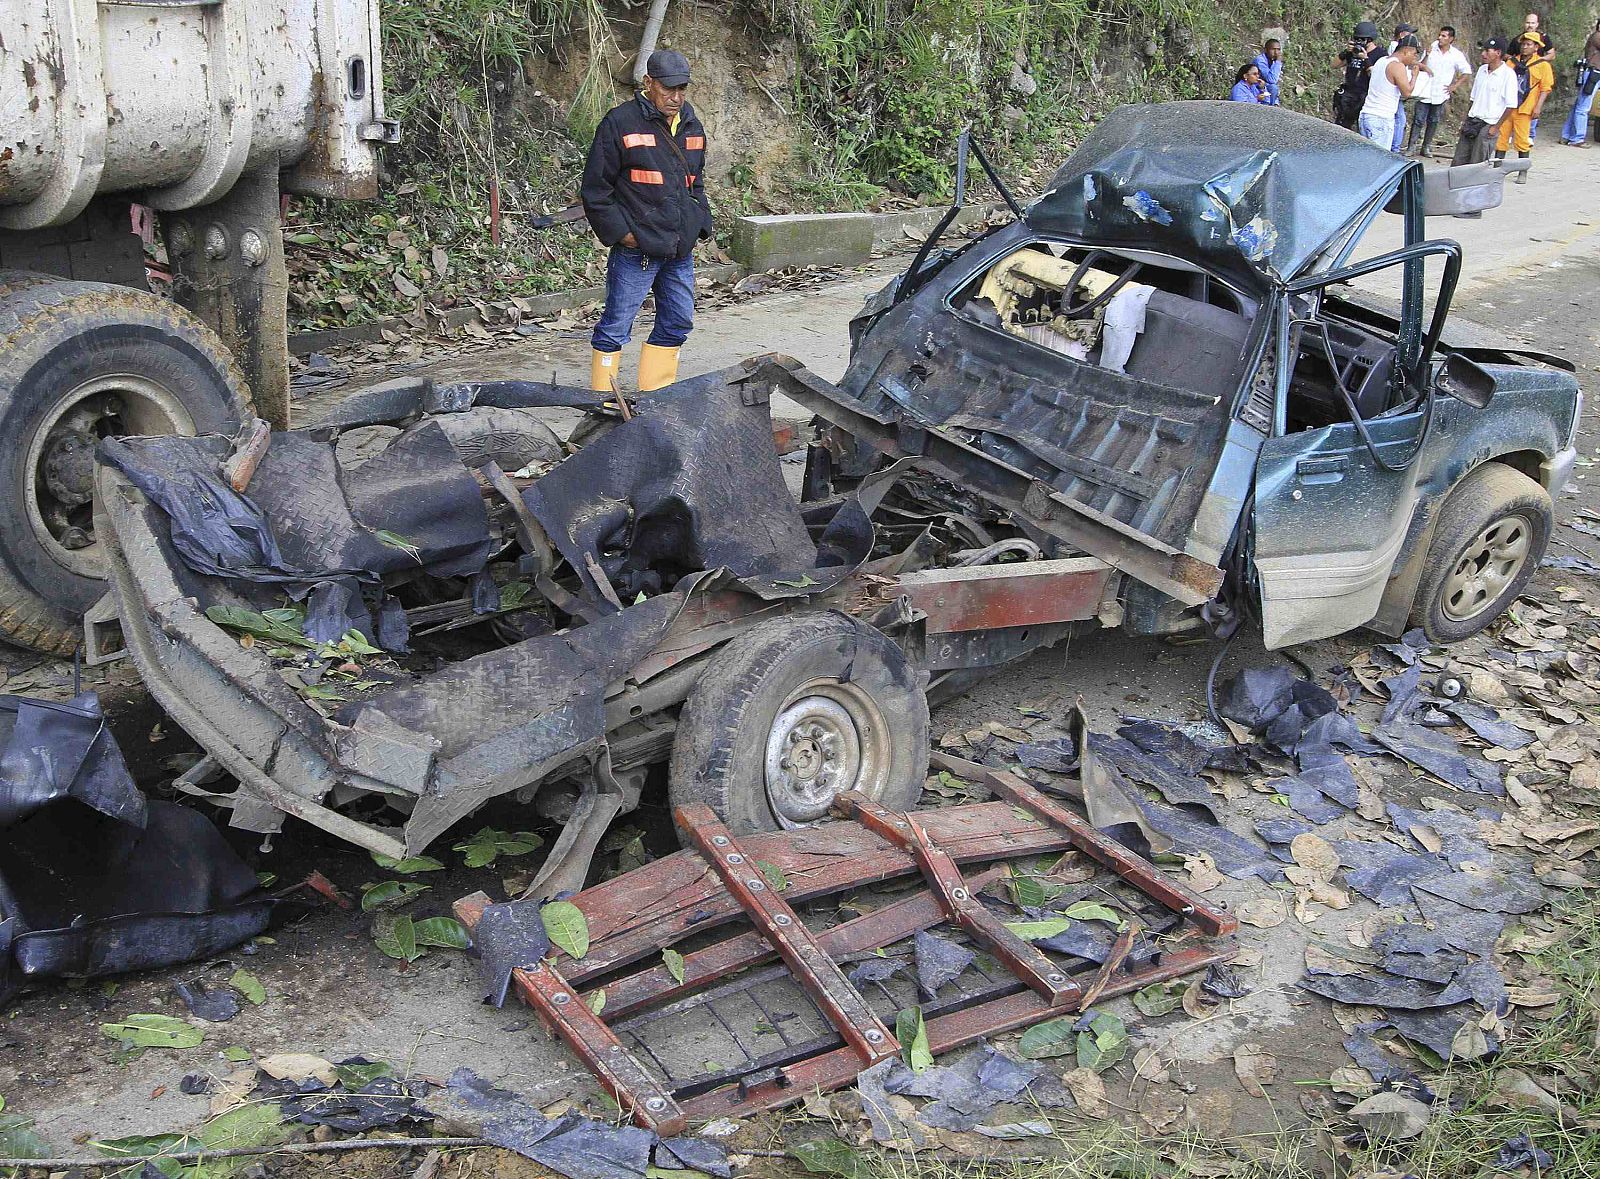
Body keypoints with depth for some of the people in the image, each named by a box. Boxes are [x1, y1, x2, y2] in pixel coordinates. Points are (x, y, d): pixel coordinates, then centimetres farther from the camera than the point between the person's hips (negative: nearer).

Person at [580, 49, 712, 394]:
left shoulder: (692, 126, 13)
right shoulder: (620, 123, -7)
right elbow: (595, 188, -6)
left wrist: (699, 225, 13)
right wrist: (621, 232, -12)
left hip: (681, 250, 7)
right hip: (635, 250, -7)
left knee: (677, 323, 12)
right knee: (616, 326, -3)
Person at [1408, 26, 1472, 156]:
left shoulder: (1456, 55, -1)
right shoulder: (1432, 49, -2)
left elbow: (1467, 72, 7)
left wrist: (1455, 86, 1)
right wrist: (1427, 56, -13)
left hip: (1440, 95, 1)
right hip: (1425, 92, -1)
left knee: (1433, 122, 10)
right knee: (1419, 120, -5)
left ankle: (1425, 148, 18)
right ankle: (1411, 148, -4)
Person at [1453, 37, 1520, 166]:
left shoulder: (1508, 74, -11)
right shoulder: (1481, 70, 10)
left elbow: (1511, 106, -12)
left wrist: (1496, 127, -13)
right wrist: (1465, 120, 13)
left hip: (1488, 125, -7)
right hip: (1472, 122, 7)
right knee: (1458, 162, 4)